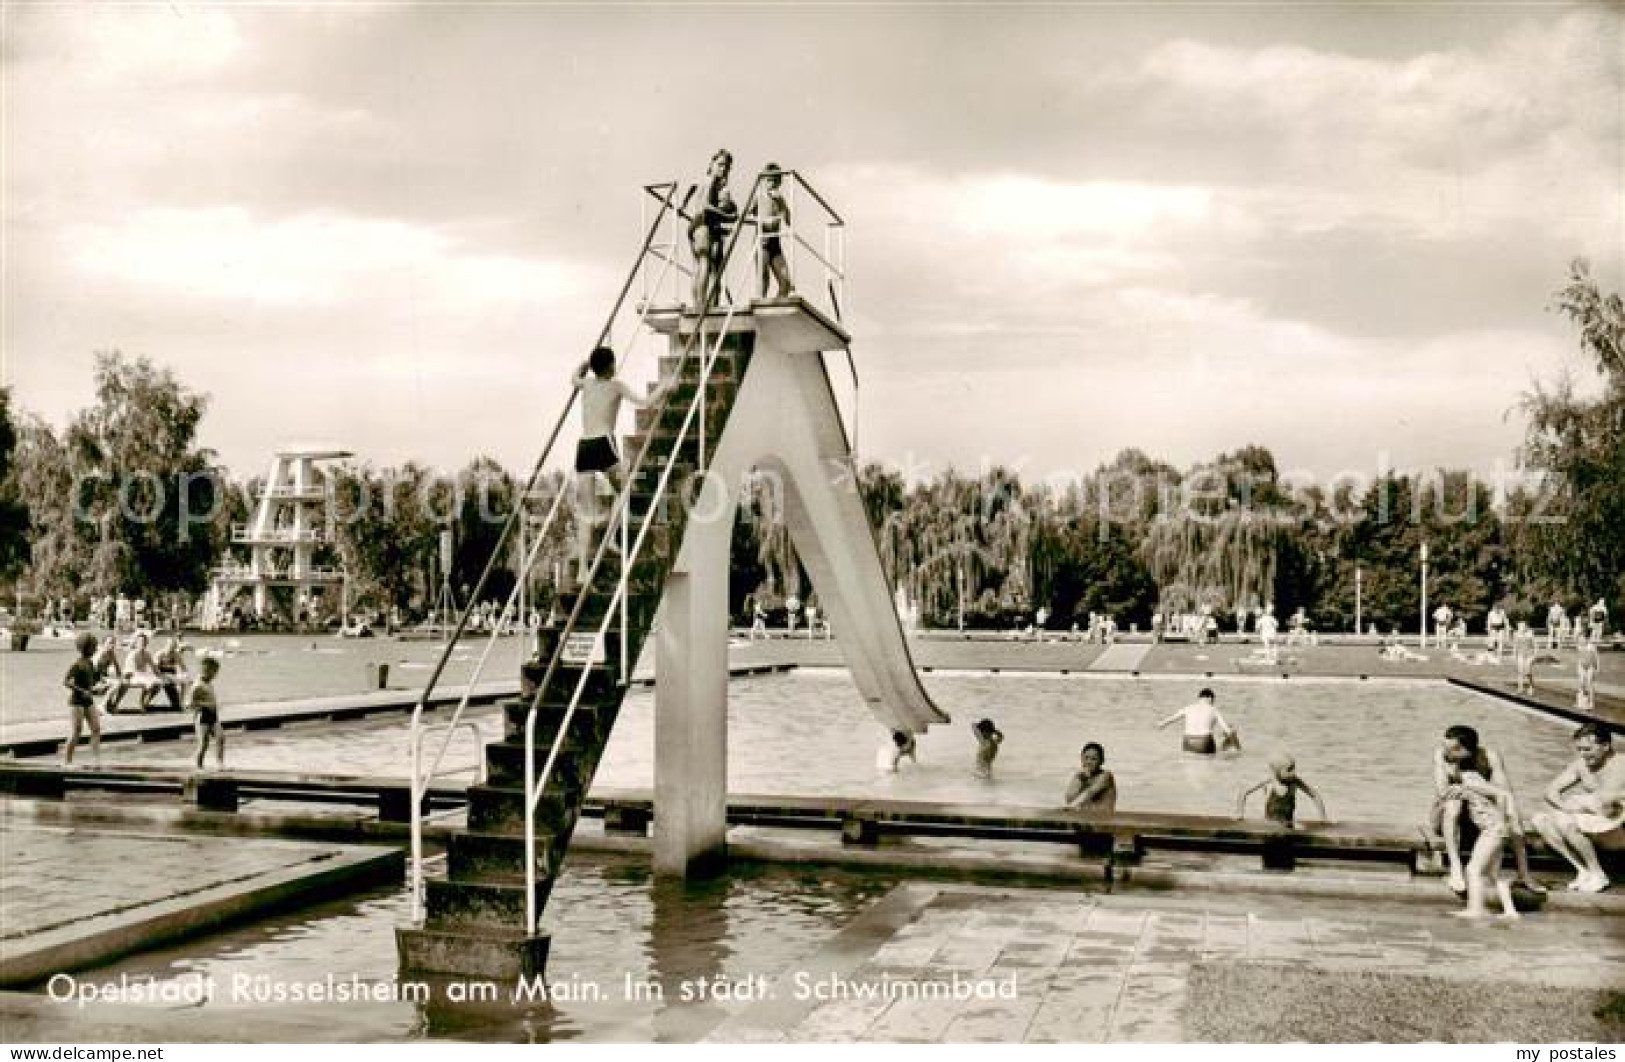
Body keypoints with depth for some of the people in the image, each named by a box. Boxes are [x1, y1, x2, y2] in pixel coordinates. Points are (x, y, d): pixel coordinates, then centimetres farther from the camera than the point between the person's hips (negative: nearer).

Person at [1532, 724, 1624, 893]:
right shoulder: (1581, 764, 5)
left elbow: (1605, 802, -27)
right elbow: (1551, 791, 3)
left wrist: (1575, 804, -12)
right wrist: (1567, 808, -17)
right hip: (1593, 823, 8)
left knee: (1564, 821, -30)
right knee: (1541, 820, -8)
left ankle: (1598, 876, -12)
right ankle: (1583, 870, -4)